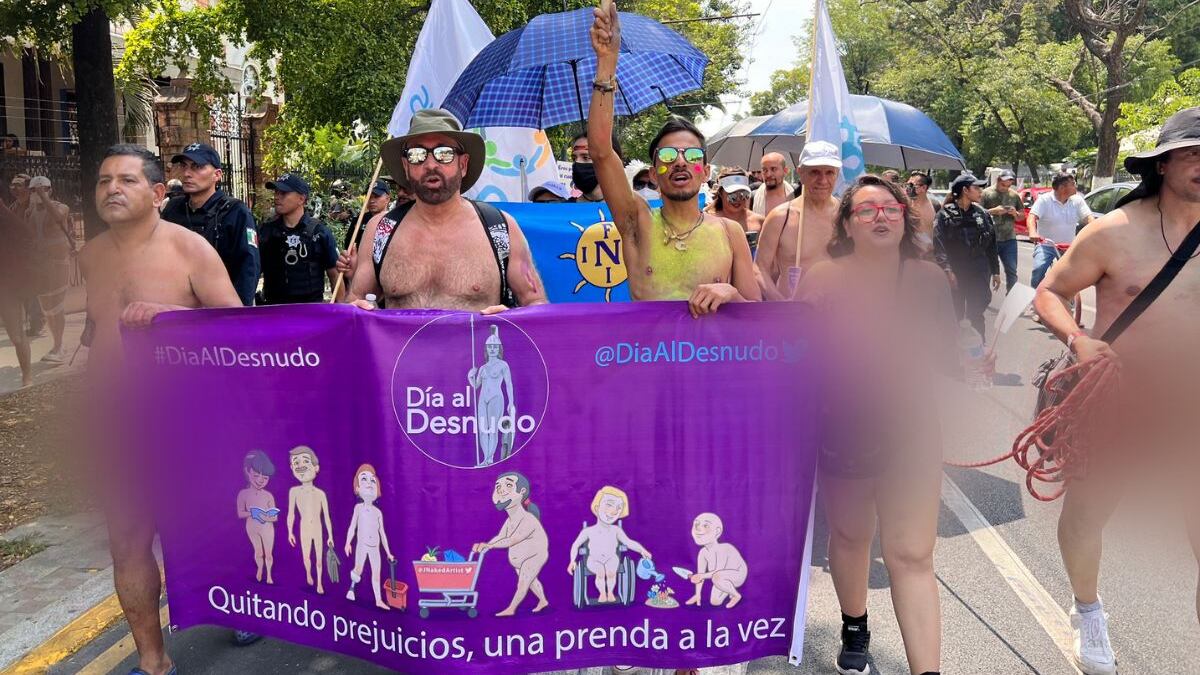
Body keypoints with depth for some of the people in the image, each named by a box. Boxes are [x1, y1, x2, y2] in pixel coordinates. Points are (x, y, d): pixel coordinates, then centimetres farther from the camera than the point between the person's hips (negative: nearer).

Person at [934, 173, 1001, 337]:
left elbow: (991, 245, 12)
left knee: (976, 316, 3)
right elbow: (939, 245, -12)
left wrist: (995, 271, 11)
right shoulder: (945, 214, -5)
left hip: (979, 274, 2)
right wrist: (947, 270, -21)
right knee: (955, 316, 5)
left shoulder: (982, 214, 7)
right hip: (955, 273, -2)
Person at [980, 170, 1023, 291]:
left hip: (1009, 238, 3)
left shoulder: (1014, 195, 10)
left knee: (1011, 271, 2)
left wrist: (1015, 213, -6)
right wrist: (993, 211, -19)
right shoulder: (986, 193, -2)